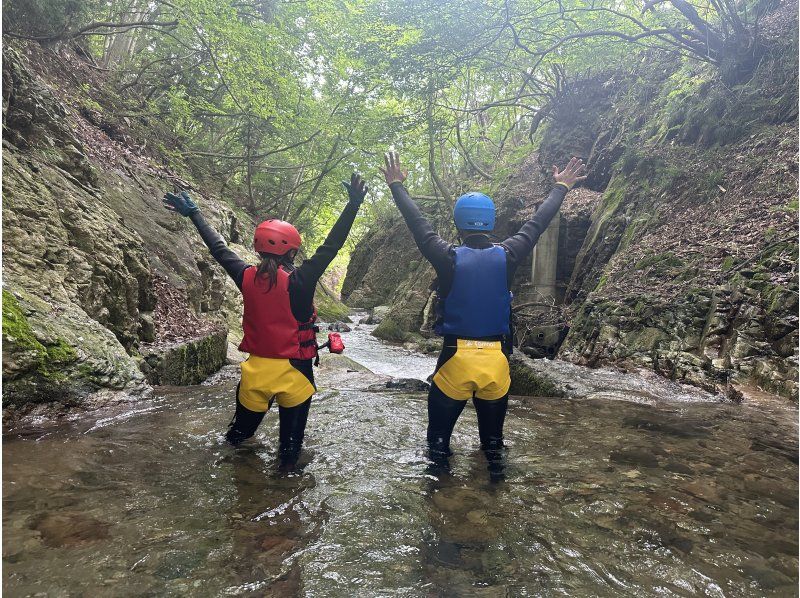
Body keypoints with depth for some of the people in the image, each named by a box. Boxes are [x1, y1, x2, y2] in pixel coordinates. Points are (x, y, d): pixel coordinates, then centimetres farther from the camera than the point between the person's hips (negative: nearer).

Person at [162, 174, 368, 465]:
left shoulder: (246, 277, -5)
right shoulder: (299, 281, -18)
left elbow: (218, 248, 7)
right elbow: (330, 247, -19)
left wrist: (193, 213, 21)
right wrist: (353, 204, -19)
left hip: (256, 368, 4)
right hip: (294, 372, -4)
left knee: (245, 420, 26)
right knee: (292, 427, 15)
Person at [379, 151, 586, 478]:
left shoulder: (448, 257, -12)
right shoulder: (506, 256, -7)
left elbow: (418, 224, 1)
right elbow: (537, 223, 7)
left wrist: (396, 185, 14)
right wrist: (560, 187, 22)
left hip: (456, 355, -2)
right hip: (497, 356, 2)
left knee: (442, 411, 18)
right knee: (492, 411, 24)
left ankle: (438, 455, 28)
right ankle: (494, 457, 37)